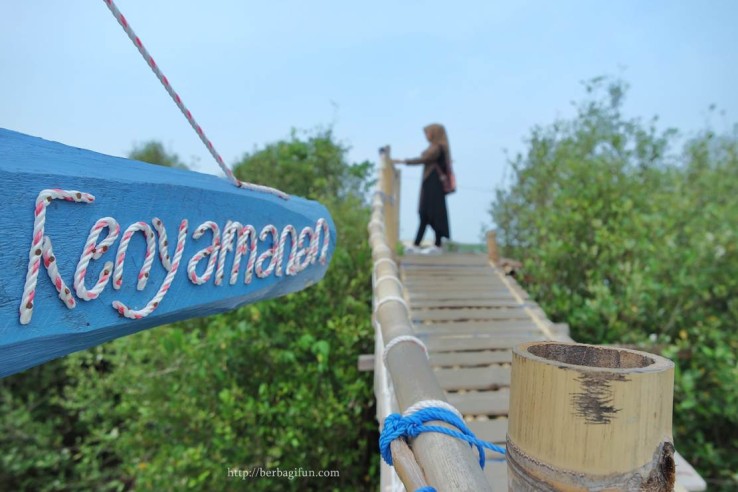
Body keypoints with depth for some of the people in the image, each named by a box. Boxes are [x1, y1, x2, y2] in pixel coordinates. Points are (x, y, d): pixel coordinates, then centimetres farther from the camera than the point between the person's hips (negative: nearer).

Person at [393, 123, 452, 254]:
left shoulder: (437, 148, -12)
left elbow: (422, 159, -18)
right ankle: (416, 245, 8)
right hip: (430, 185, 9)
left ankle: (438, 245, 3)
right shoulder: (435, 148, 16)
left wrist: (402, 161, -16)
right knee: (425, 215, 6)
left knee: (435, 214, -4)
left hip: (434, 185, -9)